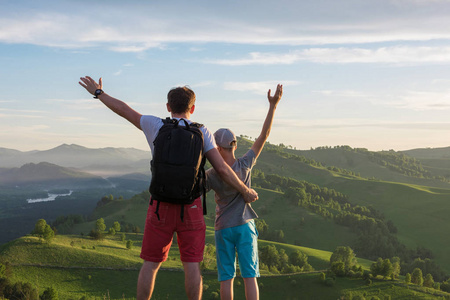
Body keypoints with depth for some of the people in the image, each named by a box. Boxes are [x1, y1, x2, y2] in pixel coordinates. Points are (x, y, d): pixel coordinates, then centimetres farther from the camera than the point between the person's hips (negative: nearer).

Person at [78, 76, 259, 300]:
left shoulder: (156, 126, 0)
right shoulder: (202, 132, 0)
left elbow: (123, 109, 12)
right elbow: (222, 168, -6)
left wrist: (98, 93, 28)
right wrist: (245, 191, 7)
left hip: (161, 206, 0)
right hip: (191, 207, 0)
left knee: (151, 264, 10)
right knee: (191, 265, 6)